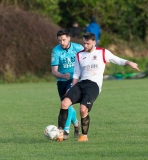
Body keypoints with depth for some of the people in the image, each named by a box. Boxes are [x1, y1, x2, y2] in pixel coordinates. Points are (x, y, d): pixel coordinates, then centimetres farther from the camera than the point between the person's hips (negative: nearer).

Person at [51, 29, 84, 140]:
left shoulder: (78, 48, -7)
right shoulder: (56, 51, -8)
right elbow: (54, 71, -11)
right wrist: (62, 75, -30)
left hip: (75, 80, -3)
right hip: (62, 81, 3)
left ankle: (66, 130, -24)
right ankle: (76, 123, 41)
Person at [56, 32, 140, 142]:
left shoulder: (103, 53, 8)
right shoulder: (79, 55, 17)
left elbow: (118, 60, 13)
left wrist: (129, 63, -5)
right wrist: (72, 89, 9)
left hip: (94, 85, -4)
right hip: (81, 83, 4)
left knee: (83, 109, -25)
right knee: (64, 103, -20)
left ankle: (84, 135, -5)